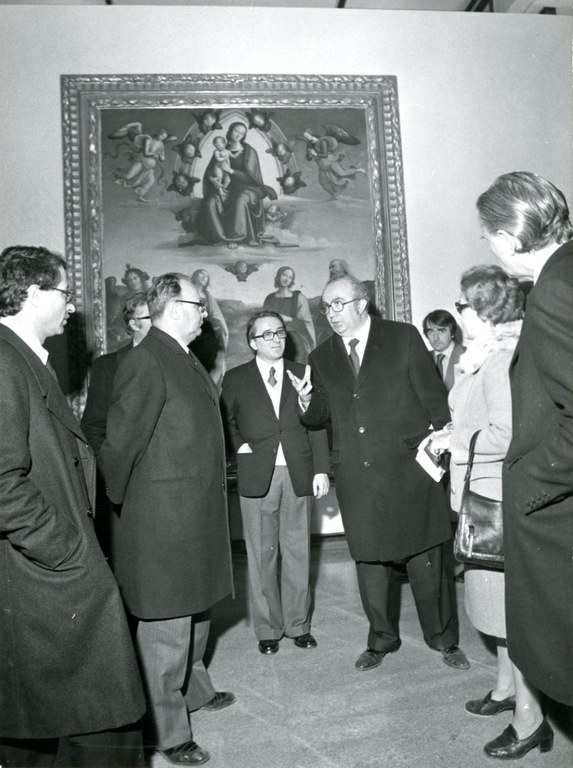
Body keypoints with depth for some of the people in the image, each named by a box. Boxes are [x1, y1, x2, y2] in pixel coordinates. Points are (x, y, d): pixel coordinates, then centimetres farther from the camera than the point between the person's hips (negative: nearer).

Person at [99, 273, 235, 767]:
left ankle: (193, 690, 45)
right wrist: (123, 502, -6)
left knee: (196, 610, 24)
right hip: (164, 518, -9)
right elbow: (121, 440, -17)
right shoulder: (146, 362, -19)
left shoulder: (187, 360, 11)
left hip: (198, 513, 10)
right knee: (165, 626, 5)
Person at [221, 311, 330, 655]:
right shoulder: (236, 379, 6)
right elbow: (225, 422, 11)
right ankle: (268, 629, 19)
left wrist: (321, 469, 1)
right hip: (257, 477, -1)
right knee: (262, 555, 5)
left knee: (298, 552, 8)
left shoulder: (302, 373, 9)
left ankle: (299, 624, 23)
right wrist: (240, 447, -6)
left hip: (299, 475, 1)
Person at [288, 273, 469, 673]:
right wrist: (306, 400, -9)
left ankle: (444, 639, 28)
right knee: (370, 560, 13)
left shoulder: (404, 337, -1)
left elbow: (434, 396, -1)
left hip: (409, 467, -3)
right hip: (357, 477, 3)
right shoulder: (322, 357, 9)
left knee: (426, 560, 7)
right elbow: (321, 415, 12)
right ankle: (382, 639, 33)